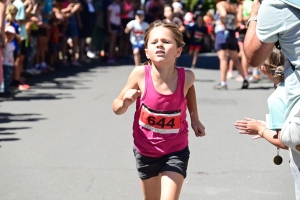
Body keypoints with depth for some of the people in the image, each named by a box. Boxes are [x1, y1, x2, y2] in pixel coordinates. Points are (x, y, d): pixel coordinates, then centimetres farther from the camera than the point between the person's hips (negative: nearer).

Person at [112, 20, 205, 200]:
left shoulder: (186, 77, -20)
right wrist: (126, 102, -31)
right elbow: (117, 108, -9)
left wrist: (195, 118, 8)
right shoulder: (140, 74, -23)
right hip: (145, 151, 1)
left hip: (176, 151, -1)